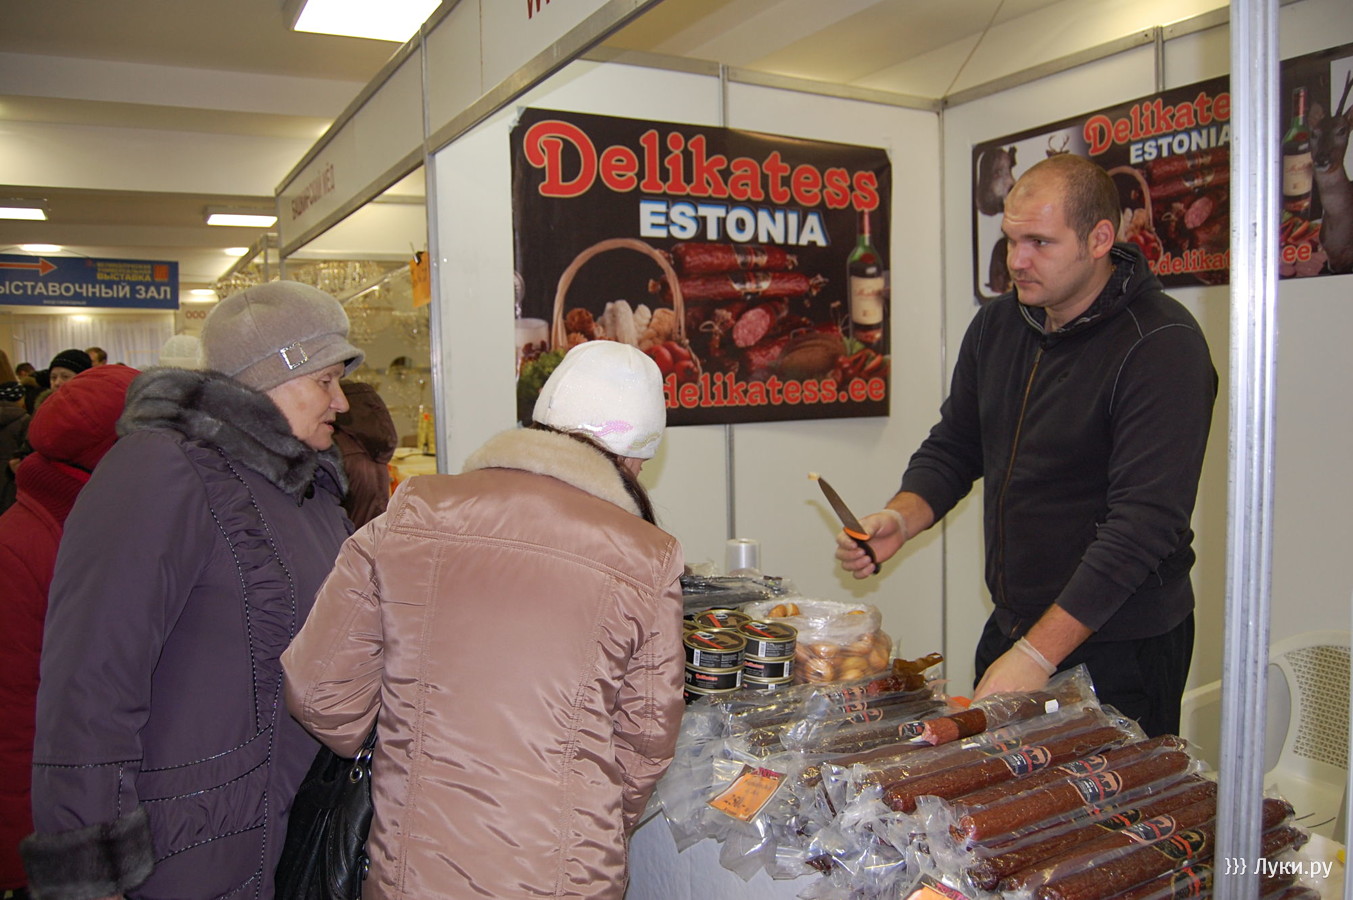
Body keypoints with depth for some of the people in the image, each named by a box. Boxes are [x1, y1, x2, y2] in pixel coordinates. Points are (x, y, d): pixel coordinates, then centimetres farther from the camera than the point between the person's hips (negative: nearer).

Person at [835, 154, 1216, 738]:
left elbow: (1144, 523, -24)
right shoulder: (996, 325, 4)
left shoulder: (1163, 345, -18)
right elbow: (953, 448, 11)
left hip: (1120, 651, -6)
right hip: (1011, 629, 6)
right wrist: (900, 520, -10)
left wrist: (1040, 654, -27)